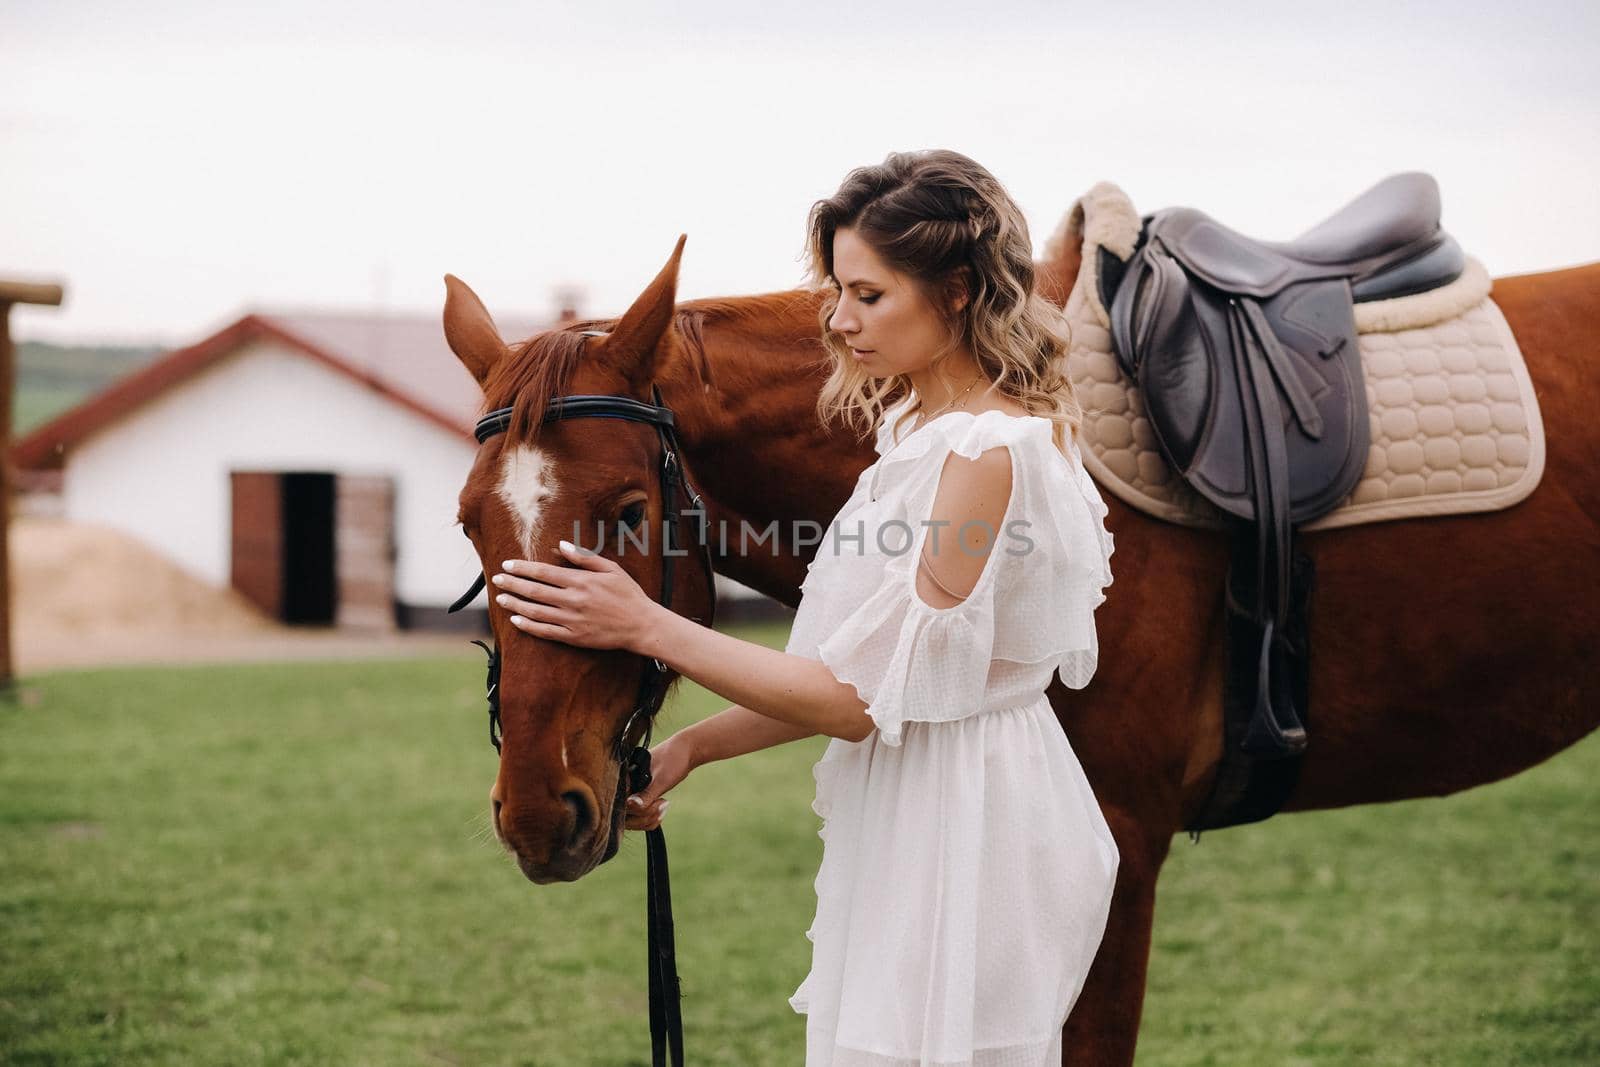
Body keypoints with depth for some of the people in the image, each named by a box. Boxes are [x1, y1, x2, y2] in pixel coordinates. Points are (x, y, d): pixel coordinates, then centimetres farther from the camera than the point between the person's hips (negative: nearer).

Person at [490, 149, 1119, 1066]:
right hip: (907, 826, 9)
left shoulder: (990, 454, -20)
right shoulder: (920, 427, 10)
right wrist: (689, 750, 4)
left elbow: (861, 699, -20)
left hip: (962, 836, -9)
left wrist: (650, 628, -17)